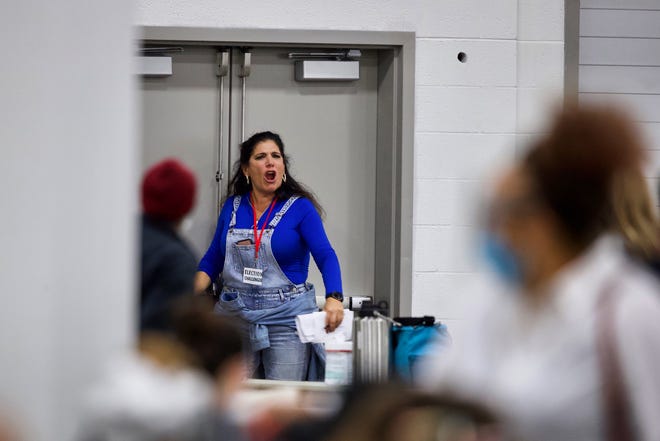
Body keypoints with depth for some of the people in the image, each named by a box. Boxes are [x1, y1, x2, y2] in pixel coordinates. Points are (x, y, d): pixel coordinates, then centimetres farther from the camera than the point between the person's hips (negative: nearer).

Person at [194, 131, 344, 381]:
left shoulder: (300, 208, -3)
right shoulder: (232, 207, 9)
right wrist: (189, 293, -5)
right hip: (234, 314, 3)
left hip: (286, 318, -3)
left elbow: (326, 256, -14)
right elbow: (213, 259, 13)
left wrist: (334, 297, -32)